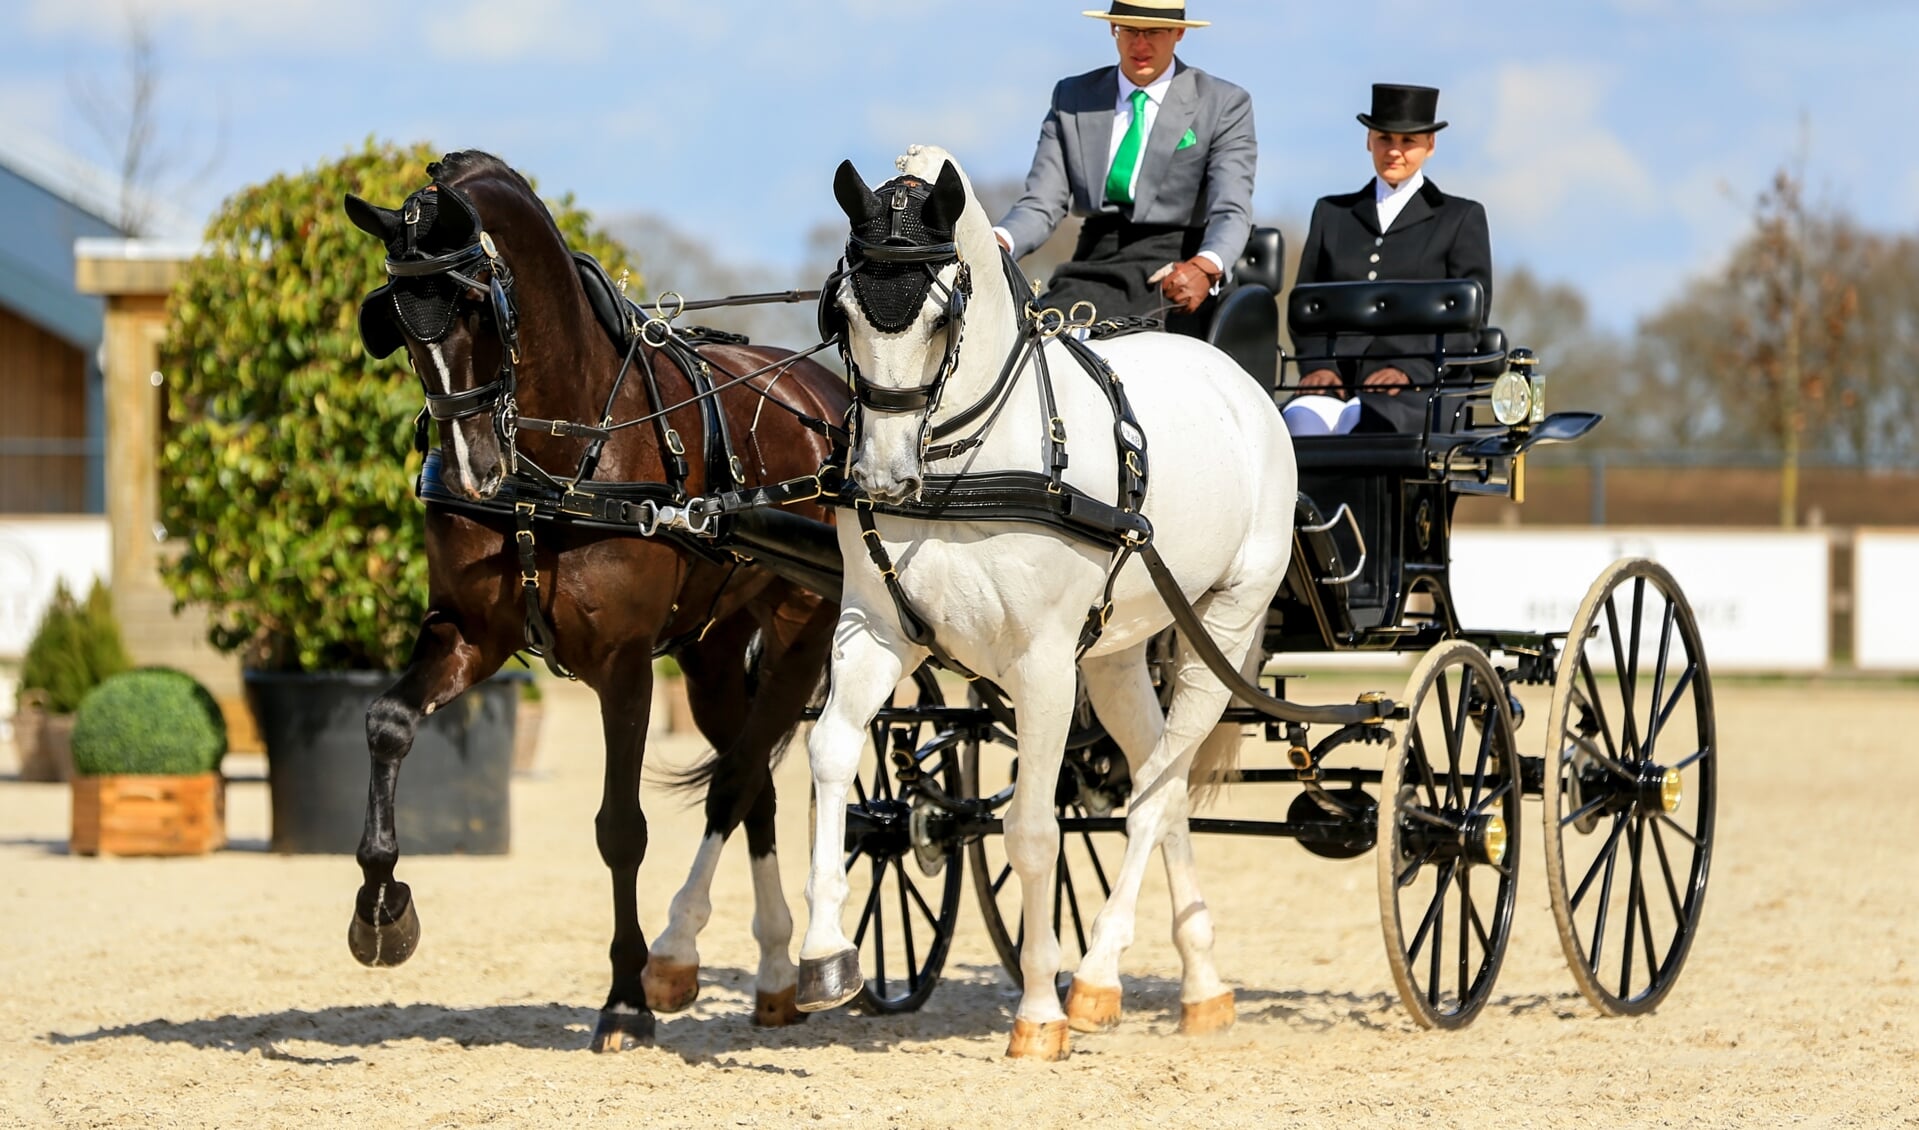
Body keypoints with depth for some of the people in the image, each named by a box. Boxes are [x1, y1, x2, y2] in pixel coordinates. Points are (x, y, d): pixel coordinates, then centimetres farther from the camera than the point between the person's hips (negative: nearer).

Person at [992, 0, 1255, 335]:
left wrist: (1206, 267, -31)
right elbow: (1042, 204, 7)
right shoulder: (1072, 98, 14)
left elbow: (1231, 211, -7)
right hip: (1093, 265, 3)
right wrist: (999, 242, -17)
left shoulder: (1224, 105, 5)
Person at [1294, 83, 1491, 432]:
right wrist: (1318, 364, -2)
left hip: (1418, 390, -2)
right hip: (1337, 382, 2)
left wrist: (1409, 370, -10)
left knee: (1371, 419, -40)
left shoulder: (1462, 218, 17)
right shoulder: (1331, 214, 26)